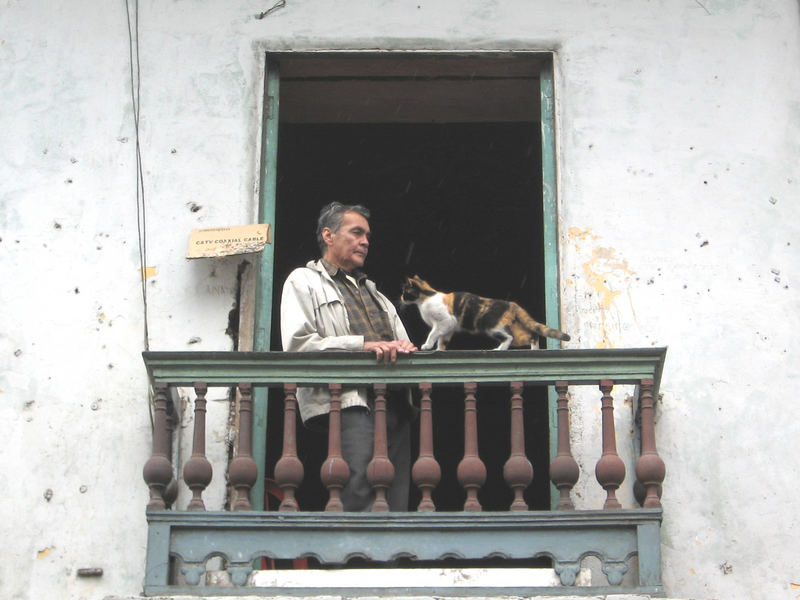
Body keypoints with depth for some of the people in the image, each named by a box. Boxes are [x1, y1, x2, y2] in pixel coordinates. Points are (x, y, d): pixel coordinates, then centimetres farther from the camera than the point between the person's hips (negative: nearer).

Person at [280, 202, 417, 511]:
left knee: (396, 501, -3)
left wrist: (403, 347, 3)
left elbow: (402, 341, 30)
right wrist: (362, 345, -12)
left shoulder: (373, 291, 34)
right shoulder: (304, 280, 12)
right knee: (361, 487, -24)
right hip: (347, 401, -7)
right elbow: (298, 344, -4)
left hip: (393, 402, 7)